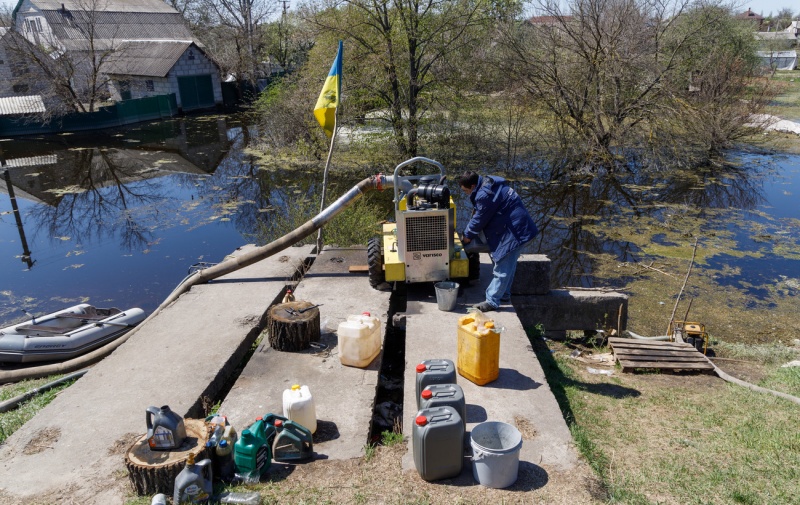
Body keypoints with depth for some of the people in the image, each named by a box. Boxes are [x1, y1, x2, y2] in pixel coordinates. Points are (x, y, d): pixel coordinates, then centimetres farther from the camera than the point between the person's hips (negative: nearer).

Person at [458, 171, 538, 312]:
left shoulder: (485, 195, -24)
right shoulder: (488, 183, 9)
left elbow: (479, 219, -13)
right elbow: (481, 214, 17)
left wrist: (467, 236, 2)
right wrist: (472, 231, 11)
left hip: (514, 232, -11)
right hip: (517, 228, 11)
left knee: (502, 267, -5)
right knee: (508, 265, 20)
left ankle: (492, 301, 1)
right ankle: (504, 294, 33)